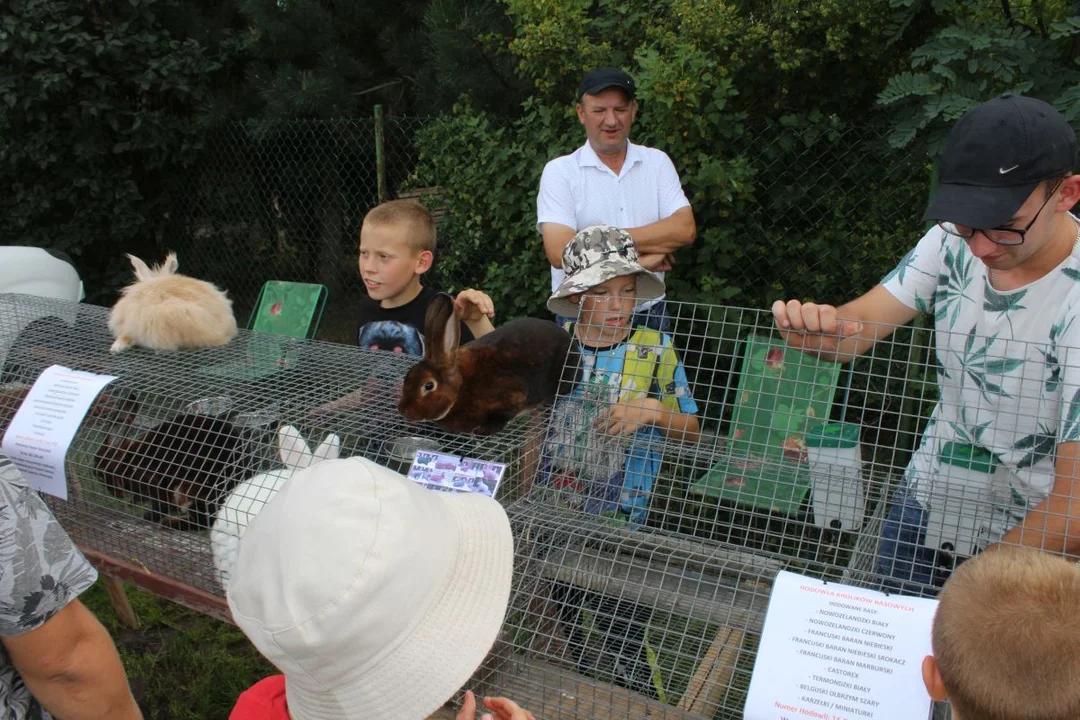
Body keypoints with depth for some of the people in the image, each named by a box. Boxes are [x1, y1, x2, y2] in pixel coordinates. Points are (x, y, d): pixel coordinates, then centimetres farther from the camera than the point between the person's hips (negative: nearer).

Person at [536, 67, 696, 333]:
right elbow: (560, 252, -18)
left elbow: (685, 230, -9)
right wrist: (639, 259, -14)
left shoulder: (657, 162, 5)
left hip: (650, 314, 3)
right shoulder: (559, 171, -5)